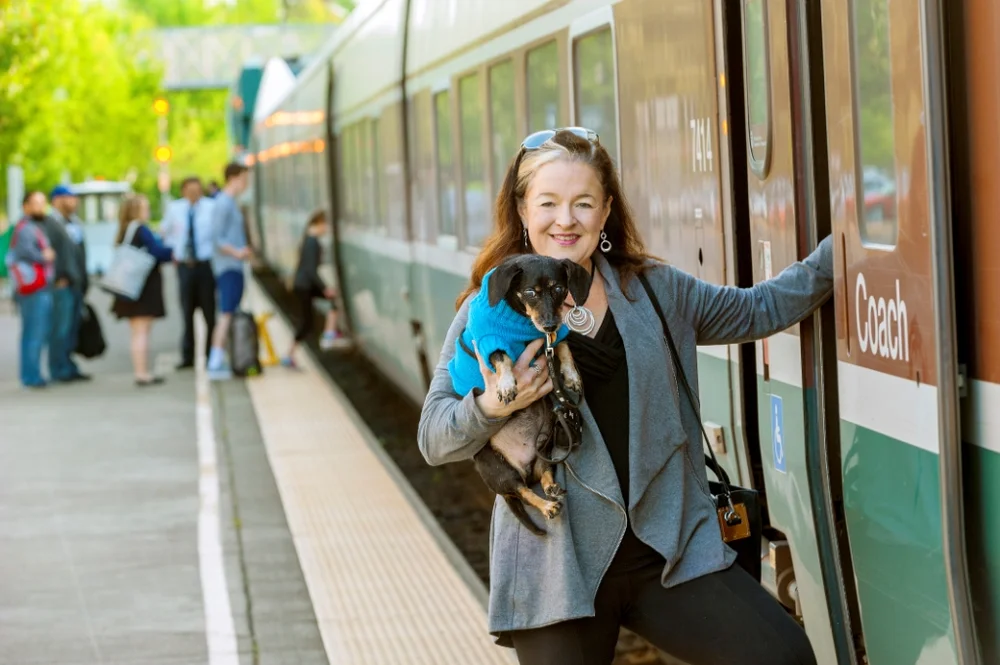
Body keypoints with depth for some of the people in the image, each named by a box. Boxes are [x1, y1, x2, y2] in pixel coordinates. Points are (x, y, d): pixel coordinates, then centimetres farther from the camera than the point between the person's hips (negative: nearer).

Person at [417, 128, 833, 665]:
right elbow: (433, 439, -4)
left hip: (673, 552, 3)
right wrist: (492, 406, -24)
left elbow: (759, 310, 22)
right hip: (558, 568, -2)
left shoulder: (655, 291, 11)